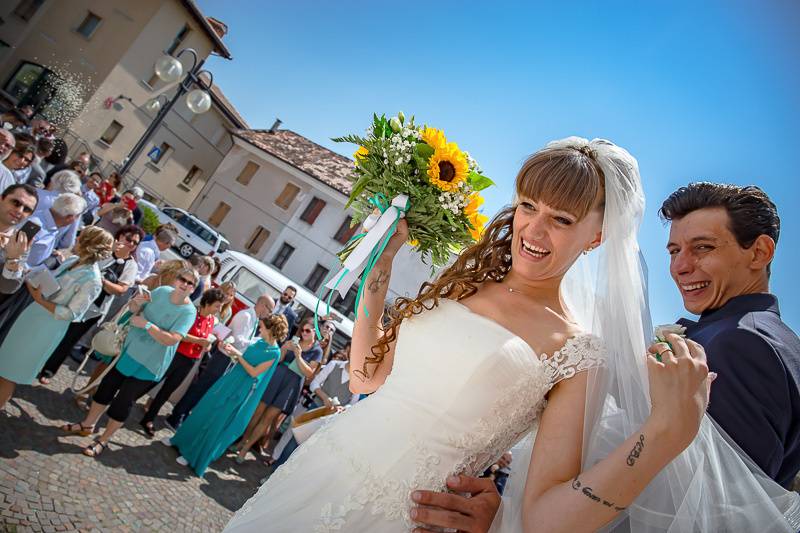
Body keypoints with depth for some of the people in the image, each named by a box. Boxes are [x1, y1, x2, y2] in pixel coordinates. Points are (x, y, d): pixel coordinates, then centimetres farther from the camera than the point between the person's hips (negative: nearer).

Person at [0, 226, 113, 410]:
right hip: (34, 313, 8)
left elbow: (71, 314, -23)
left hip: (47, 327, -8)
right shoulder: (73, 260, -1)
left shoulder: (91, 282, -26)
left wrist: (40, 300, -21)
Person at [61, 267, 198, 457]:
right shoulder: (162, 291, -4)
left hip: (148, 365, -5)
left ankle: (103, 440, 22)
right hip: (128, 350, 6)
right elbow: (134, 310, 9)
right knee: (107, 387, 17)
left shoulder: (189, 312, -20)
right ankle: (87, 425, 38)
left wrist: (146, 324, -27)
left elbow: (171, 340, -29)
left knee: (124, 402, 2)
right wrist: (137, 302, -14)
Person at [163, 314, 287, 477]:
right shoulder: (259, 342, 3)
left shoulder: (274, 353, -20)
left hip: (238, 391, -7)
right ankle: (181, 440, 35)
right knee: (203, 410, 16)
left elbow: (254, 372, -20)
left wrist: (238, 355, -19)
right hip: (229, 381, 7)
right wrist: (232, 352, -3)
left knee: (215, 423, 3)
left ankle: (194, 456, 21)